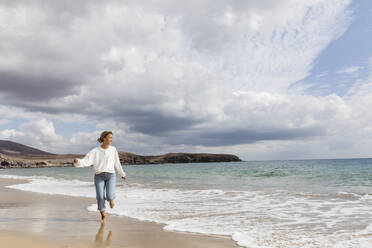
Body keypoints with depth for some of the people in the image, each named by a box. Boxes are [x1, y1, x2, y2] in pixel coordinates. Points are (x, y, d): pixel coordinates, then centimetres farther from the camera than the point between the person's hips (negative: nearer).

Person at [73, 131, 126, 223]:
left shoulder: (113, 149, 5)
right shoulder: (95, 151, -1)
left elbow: (117, 163, 17)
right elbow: (86, 161, -10)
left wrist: (122, 174, 26)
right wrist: (77, 162, -31)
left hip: (110, 176, 1)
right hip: (99, 176, 0)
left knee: (109, 197, -18)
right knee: (100, 198, -9)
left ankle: (111, 199, 22)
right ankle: (103, 216, 17)